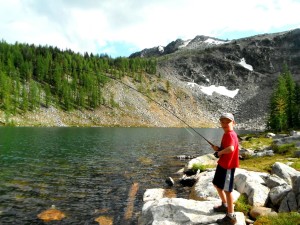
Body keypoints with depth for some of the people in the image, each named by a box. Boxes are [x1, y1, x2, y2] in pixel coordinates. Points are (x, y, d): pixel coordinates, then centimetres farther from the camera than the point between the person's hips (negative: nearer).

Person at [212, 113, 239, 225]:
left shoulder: (231, 134, -21)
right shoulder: (226, 134, 11)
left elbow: (230, 149, -38)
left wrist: (220, 152, -22)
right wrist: (218, 148, 2)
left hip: (228, 166, -11)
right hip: (222, 164, 11)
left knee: (227, 190, -3)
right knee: (217, 184, 23)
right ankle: (225, 205, 41)